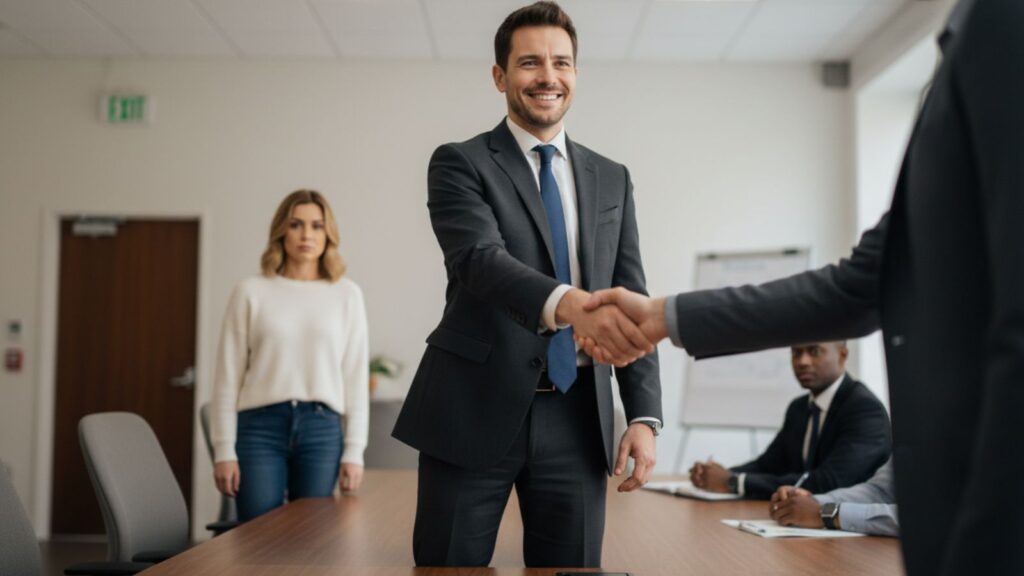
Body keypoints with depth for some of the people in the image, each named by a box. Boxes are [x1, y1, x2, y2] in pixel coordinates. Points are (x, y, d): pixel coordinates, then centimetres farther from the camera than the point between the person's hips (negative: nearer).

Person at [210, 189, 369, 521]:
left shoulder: (347, 294, 6)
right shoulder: (251, 292, 3)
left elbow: (356, 377, 6)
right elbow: (228, 376, 4)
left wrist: (354, 450, 2)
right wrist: (224, 450, -1)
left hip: (322, 428, 1)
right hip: (260, 426, -1)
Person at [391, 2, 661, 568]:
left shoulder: (612, 179, 14)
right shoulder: (460, 163, 1)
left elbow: (632, 300, 12)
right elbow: (481, 260, -18)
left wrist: (643, 416, 1)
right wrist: (570, 304, -37)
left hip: (577, 417, 3)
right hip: (475, 411, -3)